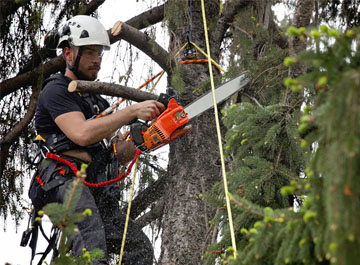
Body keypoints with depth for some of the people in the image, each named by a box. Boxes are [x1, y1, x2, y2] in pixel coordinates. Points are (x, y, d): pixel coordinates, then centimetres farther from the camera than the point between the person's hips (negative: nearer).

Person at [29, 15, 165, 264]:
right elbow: (81, 134, -19)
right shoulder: (56, 91, 1)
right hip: (62, 182, -8)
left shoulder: (97, 100, 27)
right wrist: (132, 111, -17)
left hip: (99, 195, 8)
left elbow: (122, 155, 22)